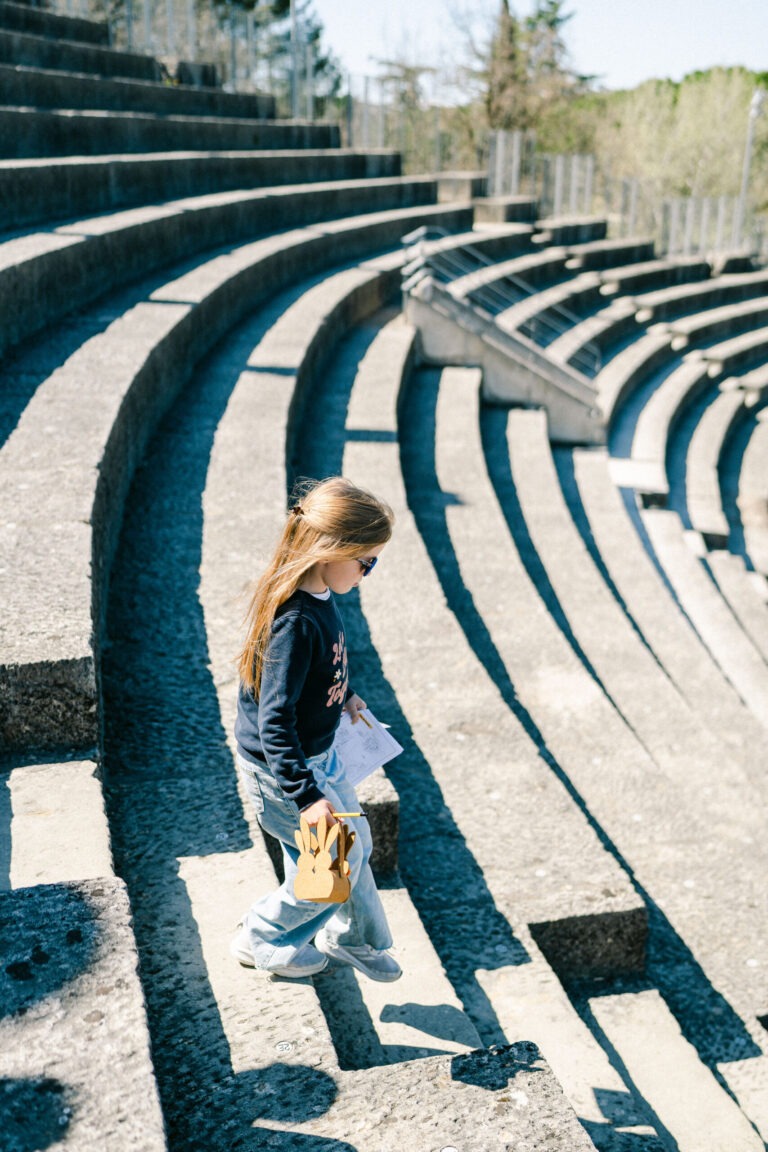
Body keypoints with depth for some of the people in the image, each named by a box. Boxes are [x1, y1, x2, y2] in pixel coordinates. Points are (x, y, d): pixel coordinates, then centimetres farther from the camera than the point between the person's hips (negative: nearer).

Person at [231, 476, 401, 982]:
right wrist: (304, 795, -34)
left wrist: (342, 695, 30)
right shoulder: (296, 622, -33)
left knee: (355, 842, 22)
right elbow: (274, 720, -32)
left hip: (316, 753, 9)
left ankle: (354, 938, 45)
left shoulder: (319, 597, -5)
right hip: (281, 770, -9)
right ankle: (262, 941, 29)